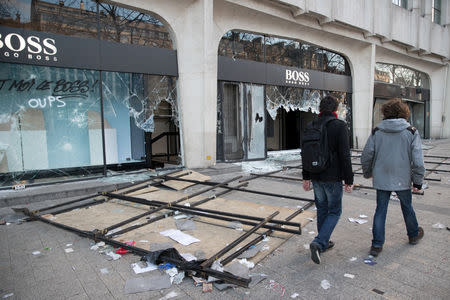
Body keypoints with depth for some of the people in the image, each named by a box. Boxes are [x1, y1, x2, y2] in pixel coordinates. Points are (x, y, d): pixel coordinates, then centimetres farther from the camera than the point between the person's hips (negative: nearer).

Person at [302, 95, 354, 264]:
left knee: (322, 209, 18)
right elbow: (345, 155, -15)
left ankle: (324, 243, 29)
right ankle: (318, 243, -6)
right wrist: (349, 180, -8)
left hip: (316, 177, 5)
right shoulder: (340, 125, -11)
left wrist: (306, 177, 17)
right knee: (334, 211, 8)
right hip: (333, 177, -5)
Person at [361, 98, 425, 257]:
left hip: (381, 180, 0)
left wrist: (368, 173, 14)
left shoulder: (376, 131, -4)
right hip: (402, 180, 0)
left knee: (380, 210, 8)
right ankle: (414, 235, 45)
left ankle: (377, 245, 9)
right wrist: (418, 182, 0)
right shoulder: (411, 132, -7)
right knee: (407, 208, 21)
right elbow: (417, 160, -9)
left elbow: (366, 156, -2)